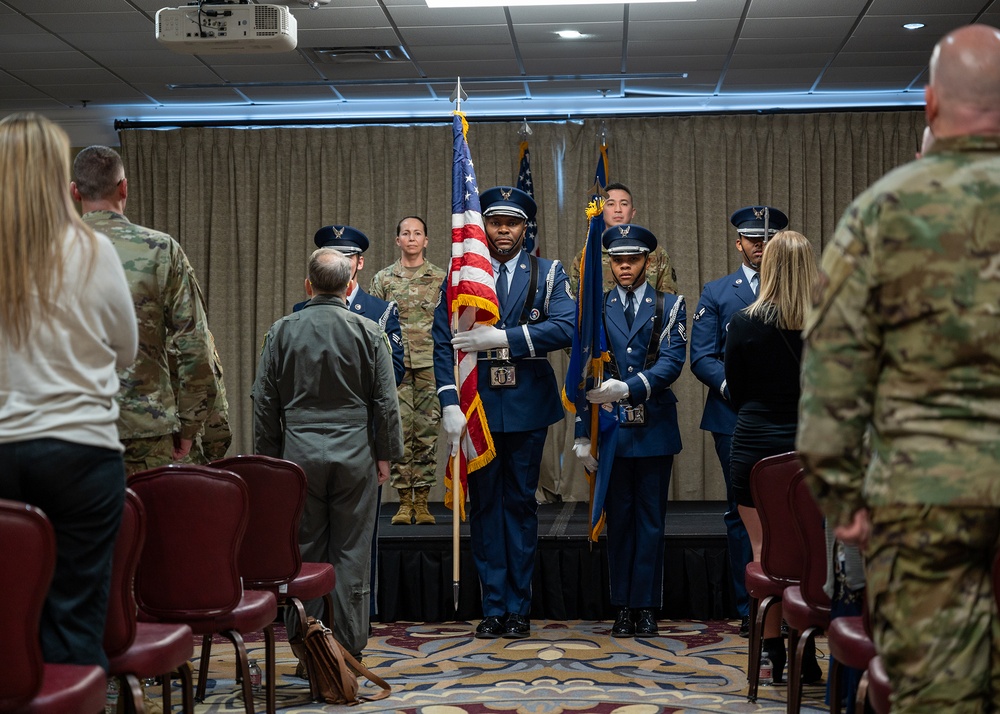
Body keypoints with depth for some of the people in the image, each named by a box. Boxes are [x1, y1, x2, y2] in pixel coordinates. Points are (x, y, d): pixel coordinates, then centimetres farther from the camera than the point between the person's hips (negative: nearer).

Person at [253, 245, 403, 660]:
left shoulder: (282, 331, 1)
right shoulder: (369, 332, -2)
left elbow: (264, 402, 4)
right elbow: (385, 401, 0)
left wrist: (268, 455, 12)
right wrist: (385, 454, 8)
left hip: (299, 454, 1)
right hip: (355, 455, -1)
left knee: (303, 552, 6)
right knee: (352, 554, 4)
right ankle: (350, 650, 8)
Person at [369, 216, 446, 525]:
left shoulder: (441, 278, 7)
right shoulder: (383, 279, 9)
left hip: (431, 364, 0)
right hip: (395, 366, 0)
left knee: (427, 433, 0)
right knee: (400, 433, -2)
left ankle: (422, 502, 6)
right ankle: (404, 502, 5)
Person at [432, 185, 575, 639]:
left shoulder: (547, 274, 3)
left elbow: (565, 327, -14)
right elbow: (443, 344, -1)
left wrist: (501, 337, -20)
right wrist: (449, 405, -12)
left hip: (526, 408, -1)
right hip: (477, 407, 1)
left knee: (521, 503, 6)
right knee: (484, 505, 5)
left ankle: (518, 608, 14)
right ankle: (493, 607, 13)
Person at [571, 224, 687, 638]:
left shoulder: (670, 307, 4)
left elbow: (671, 361, -10)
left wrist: (627, 388, -26)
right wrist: (582, 435, -1)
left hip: (655, 429, -1)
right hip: (611, 429, 1)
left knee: (651, 520, 3)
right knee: (619, 519, 6)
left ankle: (646, 608, 9)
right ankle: (624, 608, 13)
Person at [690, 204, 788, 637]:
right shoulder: (717, 293, 10)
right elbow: (702, 357, 3)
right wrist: (733, 387, -13)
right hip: (735, 419, 0)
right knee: (742, 512, 3)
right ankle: (750, 609, 10)